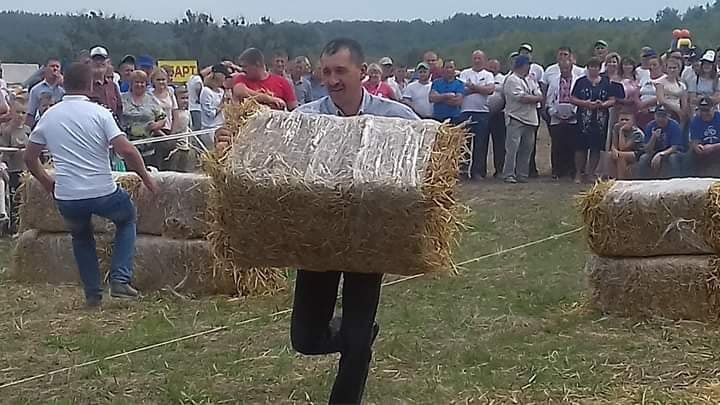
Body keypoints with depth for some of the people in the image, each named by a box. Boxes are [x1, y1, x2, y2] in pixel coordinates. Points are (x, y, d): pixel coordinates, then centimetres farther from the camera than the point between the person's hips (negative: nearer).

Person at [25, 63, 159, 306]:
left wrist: (46, 182, 27)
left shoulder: (49, 116, 5)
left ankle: (92, 293, 24)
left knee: (81, 237, 30)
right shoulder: (99, 113, -6)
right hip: (102, 193, -3)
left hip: (66, 197, 3)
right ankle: (120, 280, 13)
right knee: (127, 218, 27)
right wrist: (146, 177, 0)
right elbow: (127, 151, -14)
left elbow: (30, 157, 11)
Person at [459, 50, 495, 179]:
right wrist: (480, 89, -6)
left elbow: (490, 90, -8)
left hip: (482, 112, 0)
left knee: (481, 144, -1)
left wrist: (472, 86, -6)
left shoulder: (488, 75, 11)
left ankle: (479, 171, 4)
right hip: (466, 111, 0)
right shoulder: (465, 73, 11)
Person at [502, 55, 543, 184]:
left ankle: (522, 174, 12)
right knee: (512, 148, -8)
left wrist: (529, 98, -8)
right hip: (516, 119, -9)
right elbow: (520, 97, -19)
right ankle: (509, 174, -6)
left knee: (527, 149, 7)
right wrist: (535, 98, -3)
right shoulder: (512, 80, -8)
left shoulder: (528, 80, 21)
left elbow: (539, 95, 13)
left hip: (529, 120, 9)